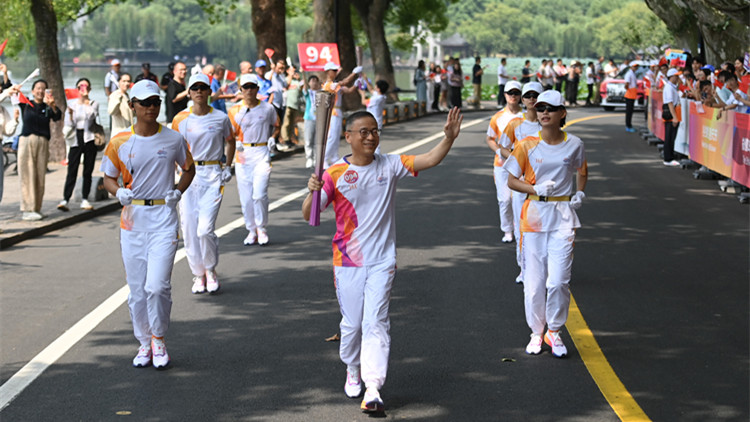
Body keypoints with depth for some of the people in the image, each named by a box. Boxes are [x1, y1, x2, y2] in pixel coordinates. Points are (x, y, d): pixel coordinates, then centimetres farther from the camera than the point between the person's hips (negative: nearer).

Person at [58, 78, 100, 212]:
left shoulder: (94, 104, 8)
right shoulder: (72, 104, 9)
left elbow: (91, 116, -11)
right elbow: (68, 125, 4)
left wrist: (86, 102, -17)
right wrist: (70, 114, -12)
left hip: (89, 139, 0)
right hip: (76, 140, 0)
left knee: (88, 172, 4)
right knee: (72, 172, -8)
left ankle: (85, 200, 10)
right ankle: (65, 200, -12)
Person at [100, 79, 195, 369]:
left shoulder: (173, 139, 1)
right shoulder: (119, 143, 1)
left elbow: (189, 169, 17)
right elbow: (108, 178, 13)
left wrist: (177, 191, 2)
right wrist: (119, 192, -7)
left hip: (164, 217, -2)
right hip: (132, 218, 2)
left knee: (157, 285, -13)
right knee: (137, 289, 7)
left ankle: (159, 339, 7)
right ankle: (144, 343, 22)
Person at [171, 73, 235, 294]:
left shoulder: (221, 118, 0)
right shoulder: (180, 120, 1)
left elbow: (231, 142, 16)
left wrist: (228, 167, 8)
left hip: (213, 176, -2)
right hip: (187, 175, 2)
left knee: (205, 229, -13)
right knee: (189, 230, 2)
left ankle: (211, 270, 11)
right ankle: (198, 274, 18)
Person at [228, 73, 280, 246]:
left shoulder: (268, 108, 2)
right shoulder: (235, 110, 3)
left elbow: (276, 126, 16)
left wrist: (272, 138, -2)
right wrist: (236, 143, -16)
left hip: (262, 154, -2)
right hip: (243, 154, 2)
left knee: (259, 194, -13)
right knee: (246, 197, 4)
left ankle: (261, 229, 4)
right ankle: (251, 230, 18)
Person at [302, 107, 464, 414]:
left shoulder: (390, 166, 1)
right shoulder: (335, 175, -4)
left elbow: (430, 160, -7)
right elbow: (308, 215, -6)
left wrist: (449, 137, -24)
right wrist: (313, 192, -27)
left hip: (382, 261, 0)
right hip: (348, 261, 0)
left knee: (375, 322, -9)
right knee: (352, 323, 11)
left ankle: (373, 389, -13)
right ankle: (353, 371, 37)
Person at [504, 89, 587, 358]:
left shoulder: (574, 144, 2)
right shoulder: (528, 146, -2)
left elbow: (581, 171, 21)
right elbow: (512, 180, 2)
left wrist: (580, 193, 5)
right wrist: (536, 189, -14)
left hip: (563, 217, 0)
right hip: (534, 214, 0)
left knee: (559, 280, -7)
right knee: (534, 280, 3)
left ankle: (554, 331, 12)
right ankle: (536, 333, 20)